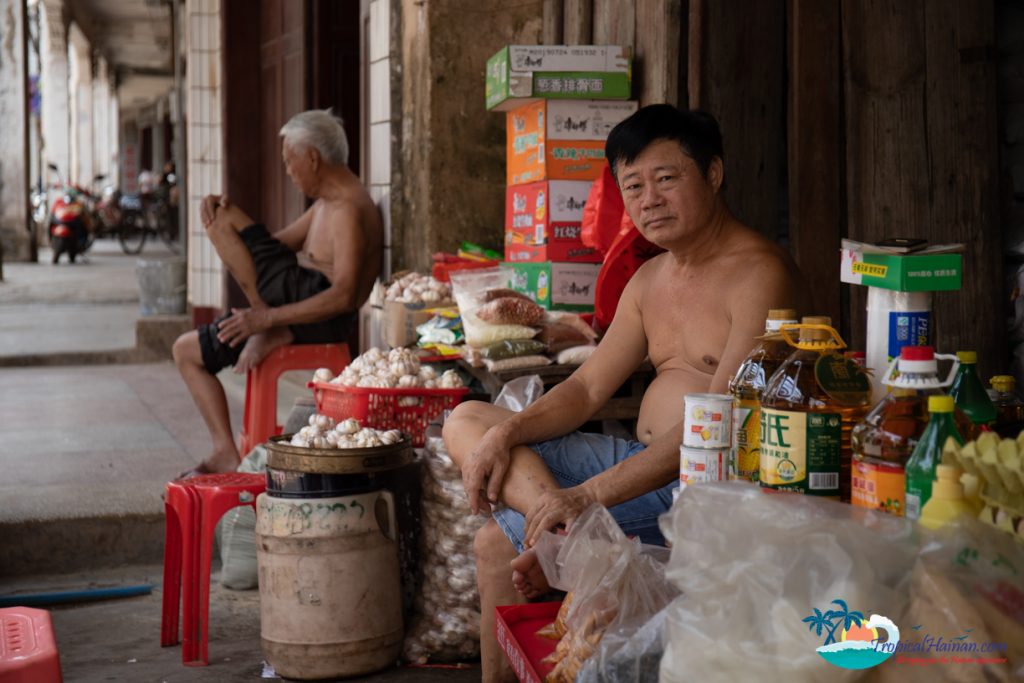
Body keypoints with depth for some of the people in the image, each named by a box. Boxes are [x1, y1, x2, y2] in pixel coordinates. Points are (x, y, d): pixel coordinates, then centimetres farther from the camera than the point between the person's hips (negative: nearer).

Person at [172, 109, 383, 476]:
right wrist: (220, 209, 11)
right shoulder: (326, 202, 18)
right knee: (186, 350, 14)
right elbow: (278, 241, 28)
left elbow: (345, 295, -28)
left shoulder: (348, 209, -17)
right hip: (299, 299, 11)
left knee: (222, 221, -9)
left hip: (320, 318, -11)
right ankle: (227, 455, 5)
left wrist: (267, 317, -31)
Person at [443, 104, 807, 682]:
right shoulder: (651, 279, 13)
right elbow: (587, 389, 14)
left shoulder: (759, 275, -16)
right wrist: (506, 432, -6)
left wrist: (589, 495, -28)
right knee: (466, 422, -3)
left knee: (500, 543, -20)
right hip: (645, 459, 10)